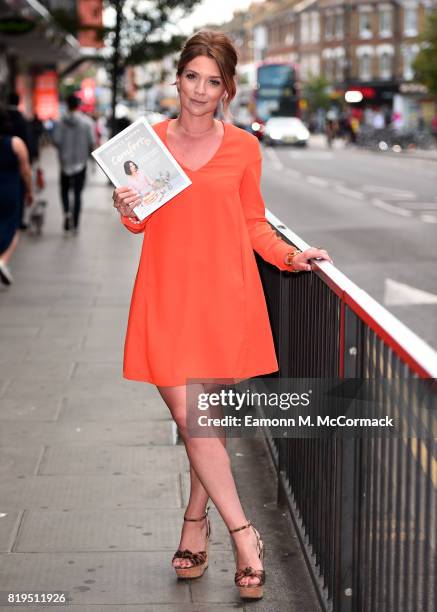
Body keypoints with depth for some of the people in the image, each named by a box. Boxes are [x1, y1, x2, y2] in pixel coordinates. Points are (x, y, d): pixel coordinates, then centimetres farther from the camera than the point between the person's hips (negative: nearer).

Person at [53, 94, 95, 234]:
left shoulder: (62, 122, -8)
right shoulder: (86, 122, -8)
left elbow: (56, 140, -11)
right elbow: (91, 142, -8)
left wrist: (62, 150, 10)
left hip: (65, 161, 0)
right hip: (81, 162, 0)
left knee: (64, 190, 18)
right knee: (77, 193, 6)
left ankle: (67, 211, -7)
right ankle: (75, 225, 5)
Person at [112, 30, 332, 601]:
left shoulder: (243, 148, 3)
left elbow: (254, 223, 11)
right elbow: (140, 223, 13)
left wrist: (289, 255, -5)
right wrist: (127, 209, -8)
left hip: (223, 293, -1)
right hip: (165, 293, 1)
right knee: (188, 416, -5)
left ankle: (196, 522, 26)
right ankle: (244, 535, 7)